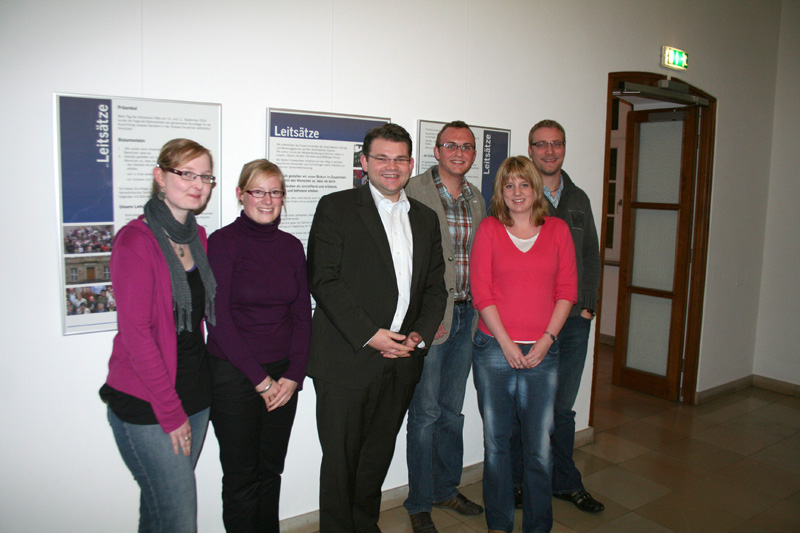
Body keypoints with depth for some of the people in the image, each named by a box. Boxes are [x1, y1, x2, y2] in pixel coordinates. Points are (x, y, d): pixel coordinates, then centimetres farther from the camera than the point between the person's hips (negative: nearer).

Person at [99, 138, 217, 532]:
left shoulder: (197, 237, 9)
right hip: (145, 405, -6)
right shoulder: (136, 239, -13)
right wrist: (170, 411, -15)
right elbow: (134, 331, -16)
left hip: (194, 393, 7)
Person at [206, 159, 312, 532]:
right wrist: (260, 379, -11)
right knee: (242, 475, 6)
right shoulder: (223, 242, -8)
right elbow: (219, 319, -11)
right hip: (234, 376, -4)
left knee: (271, 470, 13)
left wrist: (293, 376, -3)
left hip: (283, 377, 4)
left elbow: (302, 315, 7)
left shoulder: (291, 246, 6)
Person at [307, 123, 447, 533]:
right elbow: (323, 280, -11)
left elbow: (435, 287, 14)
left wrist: (420, 335, -3)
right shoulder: (336, 208, -3)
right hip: (348, 358, -5)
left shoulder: (425, 219, 14)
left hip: (402, 360, 5)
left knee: (378, 456, 17)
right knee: (341, 458, 5)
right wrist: (369, 335, -15)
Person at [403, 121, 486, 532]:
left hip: (467, 315, 6)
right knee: (425, 413, 3)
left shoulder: (476, 198, 12)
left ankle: (446, 488, 35)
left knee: (452, 410, 17)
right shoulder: (415, 192, -9)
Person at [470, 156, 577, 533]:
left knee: (539, 447, 4)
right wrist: (507, 343, -8)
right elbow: (481, 291, -3)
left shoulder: (557, 230, 7)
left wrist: (546, 339, -6)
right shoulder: (489, 229, 2)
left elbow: (567, 290, 5)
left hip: (542, 352, 1)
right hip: (494, 349, -1)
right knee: (496, 442, 9)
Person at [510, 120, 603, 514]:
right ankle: (515, 483, 24)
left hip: (574, 320, 4)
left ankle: (565, 482, 30)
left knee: (562, 407, 15)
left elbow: (591, 255, 16)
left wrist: (588, 305, 7)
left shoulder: (578, 199, 13)